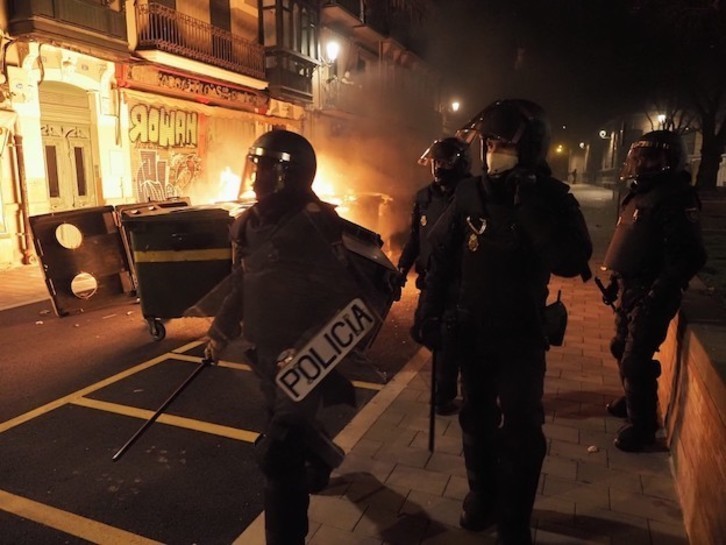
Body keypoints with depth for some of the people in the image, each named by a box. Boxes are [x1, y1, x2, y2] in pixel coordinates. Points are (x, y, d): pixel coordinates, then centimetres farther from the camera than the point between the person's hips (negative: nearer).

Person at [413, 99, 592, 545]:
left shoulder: (551, 196, -13)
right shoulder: (469, 193, -4)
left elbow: (571, 262, -30)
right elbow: (443, 257, 4)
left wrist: (530, 202, -33)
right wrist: (430, 311, 0)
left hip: (521, 336, -3)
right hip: (473, 330, 3)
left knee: (520, 430, 5)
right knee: (477, 419, 18)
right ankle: (482, 495, 41)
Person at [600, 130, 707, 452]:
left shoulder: (675, 198, -17)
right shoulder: (641, 194, 12)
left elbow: (688, 256, -23)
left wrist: (657, 296, -24)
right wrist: (616, 282, 20)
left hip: (649, 295, -9)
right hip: (630, 289, 9)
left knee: (636, 360, -3)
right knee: (621, 349, 21)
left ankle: (642, 426, 15)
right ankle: (631, 401, 42)